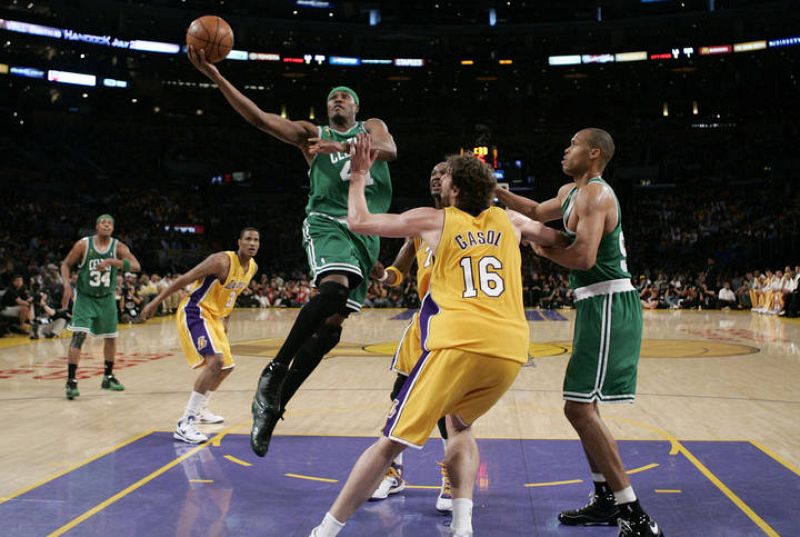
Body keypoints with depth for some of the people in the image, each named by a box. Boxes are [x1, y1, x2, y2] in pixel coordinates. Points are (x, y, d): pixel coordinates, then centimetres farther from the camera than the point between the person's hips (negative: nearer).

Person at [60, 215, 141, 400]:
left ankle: (108, 377, 27)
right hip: (85, 297, -3)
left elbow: (136, 266, -22)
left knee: (111, 337, 10)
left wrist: (111, 261, -34)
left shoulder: (118, 247, -9)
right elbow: (66, 264, -1)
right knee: (79, 335, -17)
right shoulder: (83, 244, -11)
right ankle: (71, 381, -13)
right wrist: (67, 285, -18)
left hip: (107, 298, 3)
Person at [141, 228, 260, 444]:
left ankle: (199, 410, 39)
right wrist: (155, 302, -17)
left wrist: (226, 320, 24)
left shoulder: (253, 267, 3)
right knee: (215, 361, -26)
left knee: (226, 366, 18)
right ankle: (185, 424, -23)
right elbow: (184, 279, -19)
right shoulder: (222, 261, -22)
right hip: (194, 313, -10)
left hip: (213, 317, 10)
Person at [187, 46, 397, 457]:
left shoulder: (372, 128, 20)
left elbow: (389, 150, -4)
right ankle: (275, 370, -24)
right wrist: (212, 74, -6)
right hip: (327, 221, -3)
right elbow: (258, 117, 3)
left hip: (366, 230, 3)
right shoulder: (311, 134, 15)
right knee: (334, 286, -35)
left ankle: (271, 406, 5)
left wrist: (341, 147, -20)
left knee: (330, 326, -3)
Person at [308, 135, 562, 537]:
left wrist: (358, 176, 29)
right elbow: (560, 242, 37)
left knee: (392, 440, 3)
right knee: (460, 425, 29)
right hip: (512, 349, 4)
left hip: (460, 342, -4)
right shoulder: (508, 221, 21)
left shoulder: (434, 219, 12)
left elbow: (358, 221, 14)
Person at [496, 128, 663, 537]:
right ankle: (605, 500, 26)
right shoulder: (570, 192, 17)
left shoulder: (595, 193, -14)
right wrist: (494, 190, 31)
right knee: (581, 405, 16)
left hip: (608, 306, -11)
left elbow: (584, 257, -25)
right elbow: (538, 212, 37)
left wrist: (543, 250, -7)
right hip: (598, 305, 11)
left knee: (579, 408, -14)